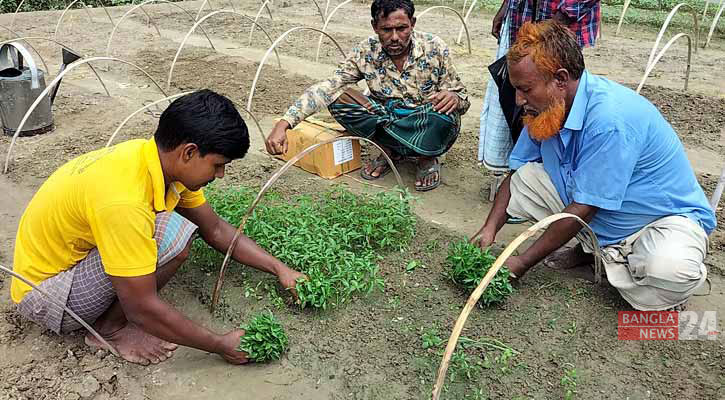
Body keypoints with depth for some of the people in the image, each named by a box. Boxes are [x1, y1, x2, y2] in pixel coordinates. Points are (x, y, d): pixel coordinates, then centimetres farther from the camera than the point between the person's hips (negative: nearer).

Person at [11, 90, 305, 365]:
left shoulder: (166, 161, -10)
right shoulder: (123, 200, -36)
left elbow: (215, 230, 2)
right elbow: (143, 308, -30)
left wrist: (279, 269, -2)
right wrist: (222, 345, -19)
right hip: (42, 294, -8)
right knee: (171, 236, -28)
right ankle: (111, 326, -4)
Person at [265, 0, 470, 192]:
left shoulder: (434, 48, -15)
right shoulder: (365, 52, -12)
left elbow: (462, 98, -9)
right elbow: (327, 88, -17)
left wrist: (454, 98, -35)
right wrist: (284, 123, -29)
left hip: (428, 126, -2)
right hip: (387, 121, 2)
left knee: (444, 112, -37)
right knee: (339, 99, -20)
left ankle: (427, 159, -6)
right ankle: (390, 152, -5)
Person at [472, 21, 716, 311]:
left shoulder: (610, 119, -32)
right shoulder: (546, 108, -7)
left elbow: (581, 210, -28)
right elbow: (517, 174, 2)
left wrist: (522, 263, -20)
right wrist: (489, 229, -12)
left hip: (664, 218, -7)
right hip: (595, 221, 8)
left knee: (672, 269, -39)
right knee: (520, 178, -9)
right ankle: (593, 248, 4)